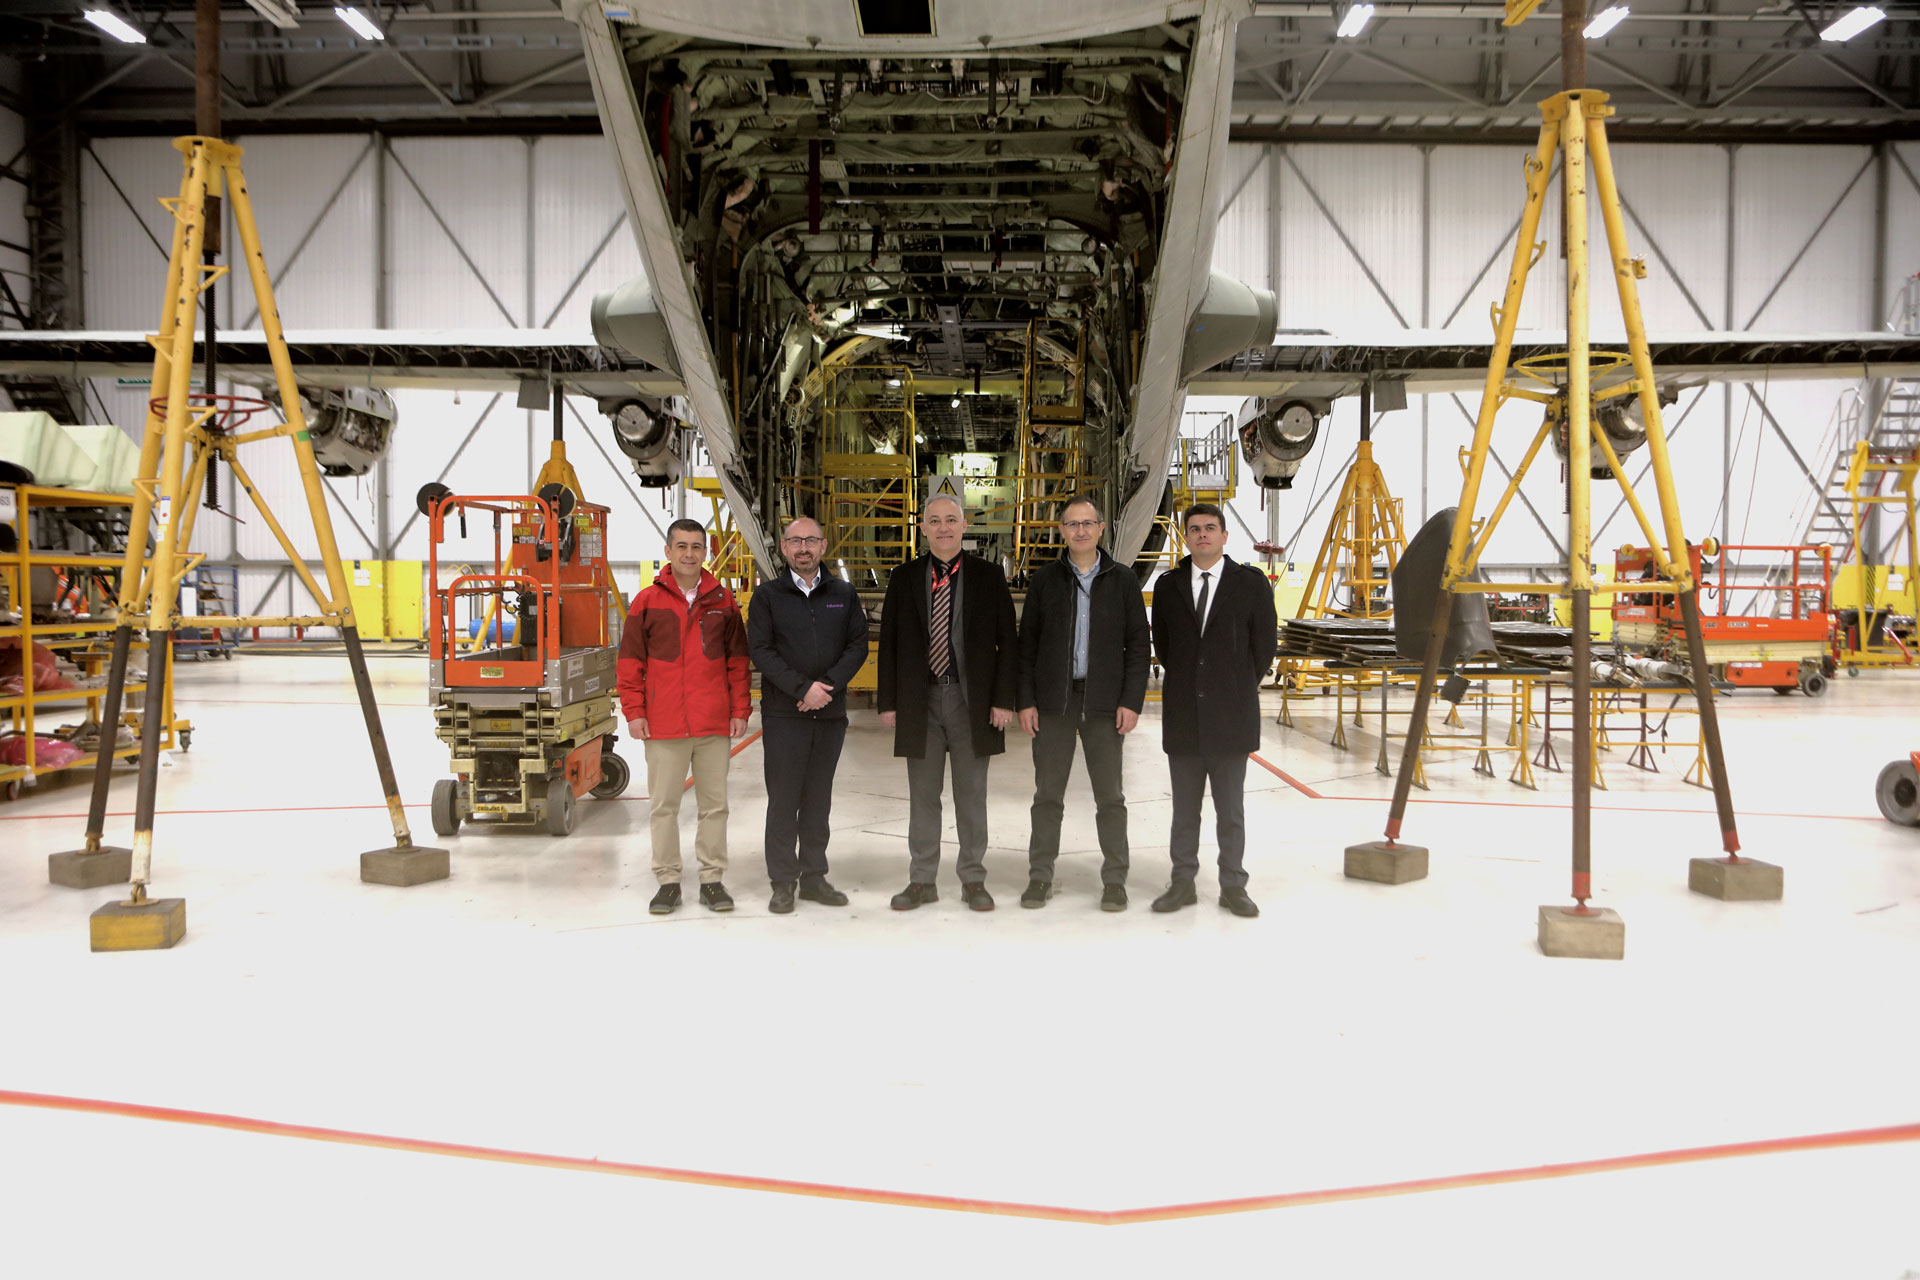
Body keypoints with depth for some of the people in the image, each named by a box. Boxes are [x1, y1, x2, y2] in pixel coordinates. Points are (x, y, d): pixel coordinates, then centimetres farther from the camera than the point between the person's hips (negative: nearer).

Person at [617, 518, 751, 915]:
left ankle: (712, 879, 17)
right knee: (664, 804, 6)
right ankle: (668, 880, 16)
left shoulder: (723, 601, 6)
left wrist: (740, 709, 5)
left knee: (714, 803, 7)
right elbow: (631, 661, 3)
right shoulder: (648, 601, 2)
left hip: (714, 723, 1)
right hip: (663, 725, -1)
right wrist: (633, 711, -3)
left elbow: (738, 659, 9)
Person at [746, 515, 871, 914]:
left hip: (830, 713, 3)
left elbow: (858, 645, 4)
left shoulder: (844, 594, 9)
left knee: (818, 799, 9)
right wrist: (802, 688, -14)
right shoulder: (767, 595, 2)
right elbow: (760, 650, -5)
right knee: (783, 799, -1)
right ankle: (783, 882, 8)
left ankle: (813, 877, 18)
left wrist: (828, 684, -11)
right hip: (783, 714, -2)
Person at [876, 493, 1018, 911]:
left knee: (971, 795, 7)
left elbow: (1008, 641, 0)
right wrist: (888, 701, 0)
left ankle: (973, 880, 18)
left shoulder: (988, 575, 2)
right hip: (920, 700, 1)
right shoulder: (904, 578, 6)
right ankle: (922, 881, 17)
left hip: (972, 701, -1)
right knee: (923, 795, 8)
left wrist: (1003, 699, -7)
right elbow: (889, 643, 6)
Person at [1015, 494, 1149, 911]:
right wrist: (1026, 700, -2)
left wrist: (1132, 701, -5)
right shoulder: (1044, 579, 6)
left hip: (1104, 701, -1)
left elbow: (1137, 643, 3)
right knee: (1048, 794, 5)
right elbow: (1027, 644, 5)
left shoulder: (1122, 579, 5)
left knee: (1110, 795, 3)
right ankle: (1040, 877, 15)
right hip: (1053, 700, 1)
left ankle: (1114, 880, 12)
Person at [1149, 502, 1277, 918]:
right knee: (1184, 808, 9)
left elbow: (1265, 644, 5)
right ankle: (1183, 883, 19)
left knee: (1230, 809, 5)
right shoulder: (1168, 585, 7)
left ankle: (1233, 886, 15)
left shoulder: (1251, 583, 0)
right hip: (1183, 714, 2)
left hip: (1231, 714, -2)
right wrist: (1185, 683, 12)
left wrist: (1241, 689, 9)